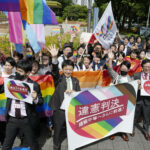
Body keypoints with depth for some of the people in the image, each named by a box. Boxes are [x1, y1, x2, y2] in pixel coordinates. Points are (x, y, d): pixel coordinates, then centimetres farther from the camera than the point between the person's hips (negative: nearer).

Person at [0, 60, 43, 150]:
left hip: (27, 120, -3)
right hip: (12, 119, 3)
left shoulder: (34, 85, -13)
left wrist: (35, 98, -30)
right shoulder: (10, 79, -2)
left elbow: (40, 102, -8)